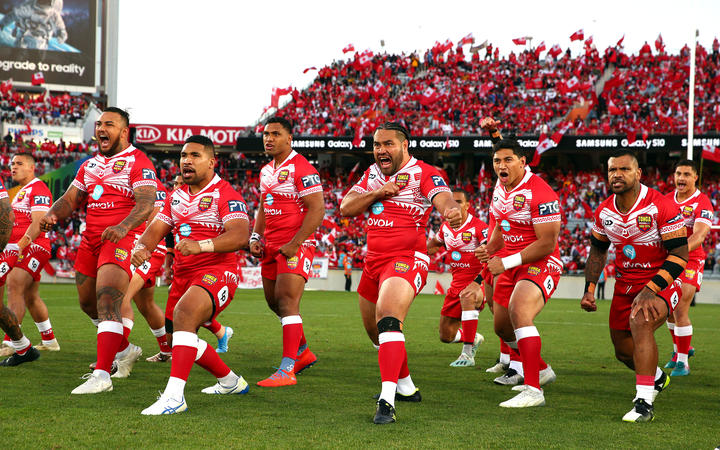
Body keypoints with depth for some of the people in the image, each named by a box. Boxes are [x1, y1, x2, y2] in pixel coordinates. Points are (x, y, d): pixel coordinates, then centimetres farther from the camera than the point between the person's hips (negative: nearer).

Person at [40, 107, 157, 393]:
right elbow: (71, 199, 18)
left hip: (122, 238, -8)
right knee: (89, 303, 15)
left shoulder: (138, 162, -4)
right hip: (91, 239, 8)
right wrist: (53, 214, -6)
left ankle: (102, 374, -28)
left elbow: (146, 203, -18)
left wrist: (123, 227, -36)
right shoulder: (90, 165, 20)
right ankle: (125, 349, 36)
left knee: (107, 301, -22)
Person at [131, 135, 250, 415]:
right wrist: (141, 247, -13)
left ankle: (174, 396, -39)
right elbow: (156, 230, 12)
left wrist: (201, 245, -39)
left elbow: (240, 236, -24)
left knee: (183, 314, -33)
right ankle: (230, 381, 39)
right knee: (183, 339, 16)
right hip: (183, 275, 9)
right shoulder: (176, 196, 15)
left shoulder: (224, 193, -9)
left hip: (216, 272, -9)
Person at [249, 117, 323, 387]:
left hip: (295, 246, -9)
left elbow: (317, 209, -16)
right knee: (274, 302, 13)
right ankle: (303, 352, 31)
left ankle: (287, 369, -17)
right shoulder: (266, 171, 15)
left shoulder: (302, 169, -12)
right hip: (271, 246, 9)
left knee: (287, 302, -15)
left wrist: (295, 244, -20)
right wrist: (256, 237, 11)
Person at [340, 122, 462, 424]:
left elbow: (442, 197, -25)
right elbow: (345, 209, 8)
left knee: (388, 320, -29)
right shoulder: (373, 174, 14)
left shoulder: (423, 173, -6)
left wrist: (451, 211, -50)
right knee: (375, 331, 18)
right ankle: (406, 387, 38)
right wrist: (377, 193, -9)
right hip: (373, 261, 8)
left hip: (406, 260, -8)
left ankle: (388, 400, -35)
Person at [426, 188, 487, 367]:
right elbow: (433, 245, 29)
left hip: (477, 282, -7)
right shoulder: (445, 227, 6)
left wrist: (478, 281, -37)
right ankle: (474, 338, 40)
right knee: (446, 336, 5)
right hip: (457, 283, 7)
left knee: (467, 296, -43)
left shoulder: (479, 227, -15)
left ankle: (468, 354, -36)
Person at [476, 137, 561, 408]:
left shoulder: (540, 193, -21)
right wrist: (490, 249, 5)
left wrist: (506, 262, -22)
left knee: (519, 312, -32)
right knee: (502, 327, 16)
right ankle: (541, 371, 41)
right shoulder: (500, 187, 7)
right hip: (511, 265, 9)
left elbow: (547, 243, -23)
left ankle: (533, 390, -32)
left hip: (540, 265, -9)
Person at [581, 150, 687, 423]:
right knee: (624, 351, 13)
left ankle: (644, 402, -30)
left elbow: (679, 255, -21)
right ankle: (656, 378, 48)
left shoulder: (661, 207, -21)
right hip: (625, 284, 6)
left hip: (661, 280, -6)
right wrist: (589, 290, 6)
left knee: (640, 321, -34)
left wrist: (650, 291, -30)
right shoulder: (604, 212, -3)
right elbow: (598, 250, 15)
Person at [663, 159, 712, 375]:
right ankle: (680, 348, 37)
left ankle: (682, 362, -5)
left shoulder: (702, 203, -13)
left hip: (690, 260, -6)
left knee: (680, 311, -14)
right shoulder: (666, 200, 6)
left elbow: (699, 235, -26)